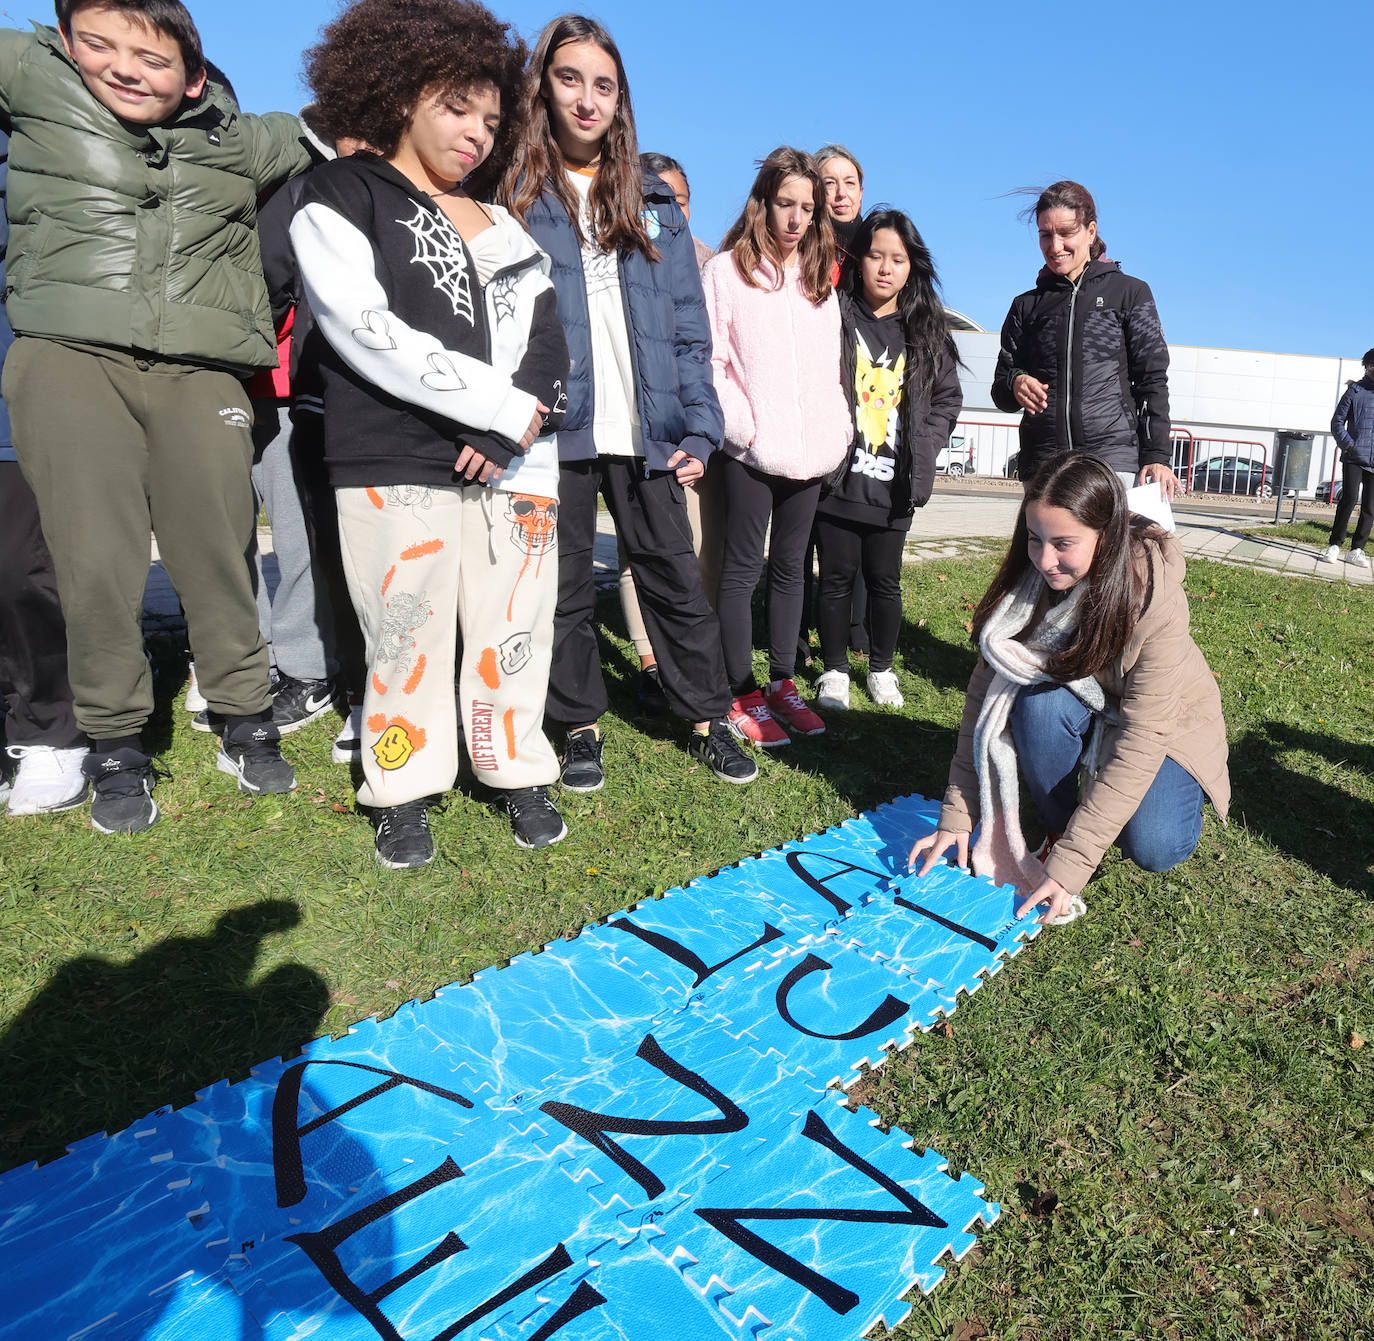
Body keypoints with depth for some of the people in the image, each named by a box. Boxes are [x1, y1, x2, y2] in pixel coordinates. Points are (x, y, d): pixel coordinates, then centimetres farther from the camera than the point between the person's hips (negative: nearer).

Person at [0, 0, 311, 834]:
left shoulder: (240, 143, 17)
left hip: (199, 373, 1)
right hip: (69, 360, -1)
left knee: (217, 556, 0)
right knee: (96, 563, -6)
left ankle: (249, 724, 17)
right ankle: (116, 748, 10)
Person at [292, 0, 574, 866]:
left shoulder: (500, 224, 20)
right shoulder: (341, 200, 4)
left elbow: (546, 337, 10)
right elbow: (372, 336, -10)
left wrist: (512, 429, -8)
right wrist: (506, 407, -11)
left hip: (513, 464, 4)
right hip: (397, 468, -4)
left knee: (515, 630, 4)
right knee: (407, 635, -1)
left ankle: (520, 775, 20)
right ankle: (405, 792, 16)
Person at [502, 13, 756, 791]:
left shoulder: (655, 204, 12)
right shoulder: (512, 195, 5)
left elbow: (688, 327, 9)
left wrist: (698, 430, 0)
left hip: (645, 433, 2)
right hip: (556, 431, -2)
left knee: (675, 576, 6)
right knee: (566, 585, 7)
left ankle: (709, 720, 18)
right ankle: (581, 725, 22)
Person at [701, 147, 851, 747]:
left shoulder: (820, 279, 17)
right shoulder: (726, 270, 1)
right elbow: (709, 362, -5)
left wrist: (838, 428, 8)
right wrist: (745, 427, -13)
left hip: (808, 450, 5)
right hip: (751, 450, -5)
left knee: (790, 565, 9)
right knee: (744, 566, -2)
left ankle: (782, 683, 18)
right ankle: (743, 695, 5)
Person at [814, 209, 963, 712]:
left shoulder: (926, 329, 9)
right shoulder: (834, 316, 0)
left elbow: (948, 397, 14)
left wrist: (922, 448, 2)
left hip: (894, 482, 2)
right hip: (838, 477, -2)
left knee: (885, 580, 10)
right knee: (837, 577, 6)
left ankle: (881, 668, 27)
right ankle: (835, 671, 21)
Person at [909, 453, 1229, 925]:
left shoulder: (1156, 600, -33)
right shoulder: (1029, 581, -23)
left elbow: (1142, 740, -35)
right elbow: (985, 693, -20)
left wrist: (1071, 865, -39)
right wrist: (957, 814, -24)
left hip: (1166, 722, -2)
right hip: (1079, 708, 3)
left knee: (1154, 847, -27)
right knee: (1038, 702, -32)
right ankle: (1059, 831, -9)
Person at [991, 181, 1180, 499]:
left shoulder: (1130, 292, 12)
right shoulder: (1027, 305, 20)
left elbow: (1153, 381, 7)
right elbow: (1000, 390, 19)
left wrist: (1157, 456, -5)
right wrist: (1015, 385, -7)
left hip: (1115, 461, -2)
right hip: (1041, 465, 2)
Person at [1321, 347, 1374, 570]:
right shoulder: (1355, 391, 4)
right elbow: (1337, 422, 5)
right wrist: (1348, 444, -7)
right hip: (1353, 457, -3)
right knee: (1349, 498, -14)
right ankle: (1334, 545, -4)